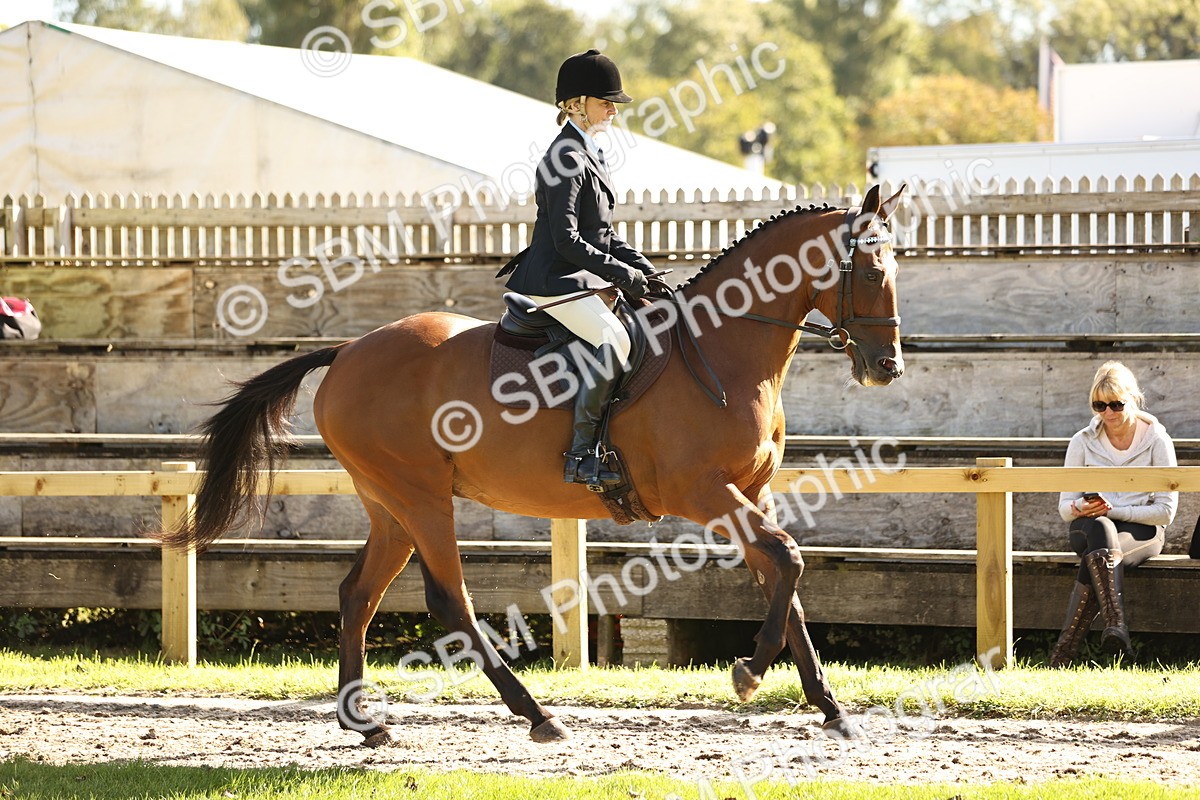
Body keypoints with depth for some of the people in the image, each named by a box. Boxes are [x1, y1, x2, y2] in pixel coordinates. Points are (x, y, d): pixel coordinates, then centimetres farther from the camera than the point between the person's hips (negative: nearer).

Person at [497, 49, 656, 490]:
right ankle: (581, 454, -27)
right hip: (556, 279, -11)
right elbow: (567, 241, -20)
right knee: (614, 340, -28)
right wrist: (624, 275, -17)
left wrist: (643, 267, 6)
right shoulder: (566, 158, -14)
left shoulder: (588, 154, 17)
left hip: (585, 279, 11)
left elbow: (605, 235, 21)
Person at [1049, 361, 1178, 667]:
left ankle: (1064, 650, -42)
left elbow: (1166, 511, -7)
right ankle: (1116, 625, -54)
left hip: (1142, 530, -2)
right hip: (1090, 525, 2)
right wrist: (1080, 509, -21)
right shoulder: (1083, 442, 5)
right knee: (1099, 531, -39)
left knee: (1095, 557, -37)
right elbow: (1064, 507, 5)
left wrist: (1113, 510, -15)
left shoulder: (1157, 441, -2)